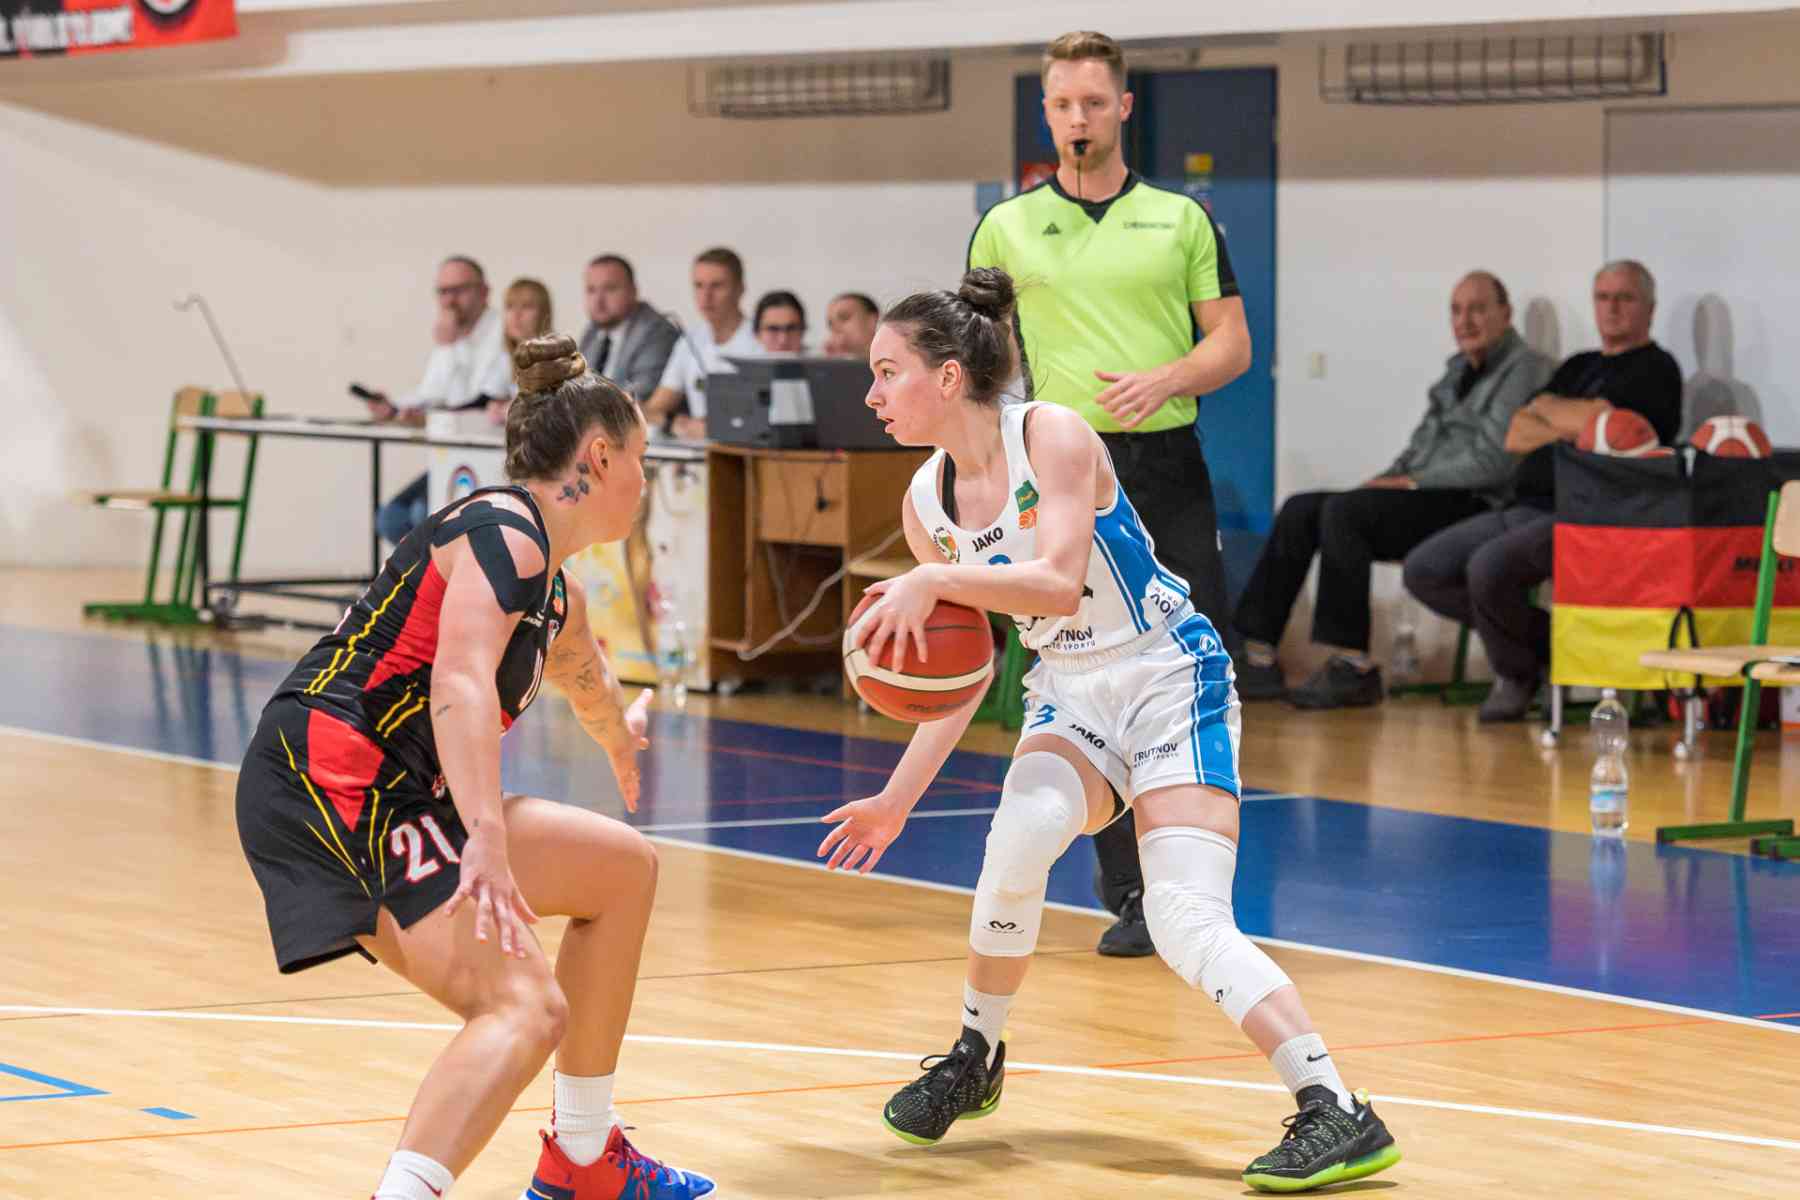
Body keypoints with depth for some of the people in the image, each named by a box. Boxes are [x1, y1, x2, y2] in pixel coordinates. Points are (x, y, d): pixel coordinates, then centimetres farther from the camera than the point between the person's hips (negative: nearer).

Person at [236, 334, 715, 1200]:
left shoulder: (557, 599, 22)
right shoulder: (502, 532, -9)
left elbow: (588, 684, 48)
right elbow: (460, 683, -26)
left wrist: (620, 735, 70)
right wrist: (487, 838, -38)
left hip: (393, 796, 10)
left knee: (622, 867, 20)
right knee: (524, 1008, -24)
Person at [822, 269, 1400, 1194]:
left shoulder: (1052, 436, -17)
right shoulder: (927, 503, 2)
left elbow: (1060, 584, -31)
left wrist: (936, 582, -41)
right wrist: (898, 800, 9)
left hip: (1169, 679, -5)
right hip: (1069, 697, 5)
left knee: (1187, 921, -21)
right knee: (1023, 831, -27)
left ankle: (1340, 1119, -18)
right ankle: (975, 1060, -5)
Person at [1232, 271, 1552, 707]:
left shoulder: (1524, 370, -6)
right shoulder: (1459, 370, 23)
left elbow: (1493, 462, -16)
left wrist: (1414, 482, -12)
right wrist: (1391, 477, 6)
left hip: (1475, 507, -9)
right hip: (1423, 496, 9)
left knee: (1343, 512, -27)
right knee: (1300, 511, -4)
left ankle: (1355, 669, -25)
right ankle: (1257, 657, -10)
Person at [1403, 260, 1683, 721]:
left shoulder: (1655, 368, -1)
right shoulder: (1579, 366, 24)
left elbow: (1594, 419, -17)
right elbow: (1516, 436, 13)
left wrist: (1547, 407, 2)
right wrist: (1568, 429, -5)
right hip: (1523, 508, 9)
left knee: (1488, 566, -32)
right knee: (1424, 570, -3)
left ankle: (1516, 673, -4)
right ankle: (1549, 643, 4)